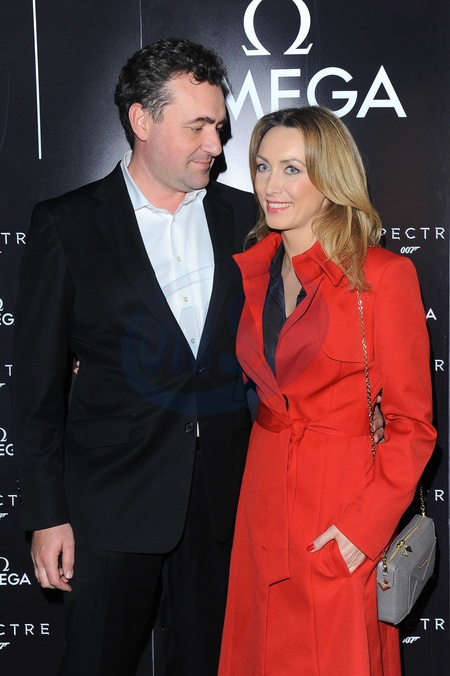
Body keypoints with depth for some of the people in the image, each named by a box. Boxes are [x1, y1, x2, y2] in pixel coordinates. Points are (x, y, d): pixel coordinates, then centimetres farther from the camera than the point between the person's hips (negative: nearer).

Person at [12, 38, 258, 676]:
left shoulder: (244, 215, 5)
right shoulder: (66, 225, -5)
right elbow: (38, 383, -4)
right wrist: (47, 515, -5)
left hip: (224, 500, 3)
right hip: (113, 502, -3)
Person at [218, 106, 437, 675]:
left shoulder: (383, 275, -11)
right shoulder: (249, 270, 6)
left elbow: (412, 424, -9)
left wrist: (365, 523, -17)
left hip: (344, 501, -5)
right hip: (264, 496, 5)